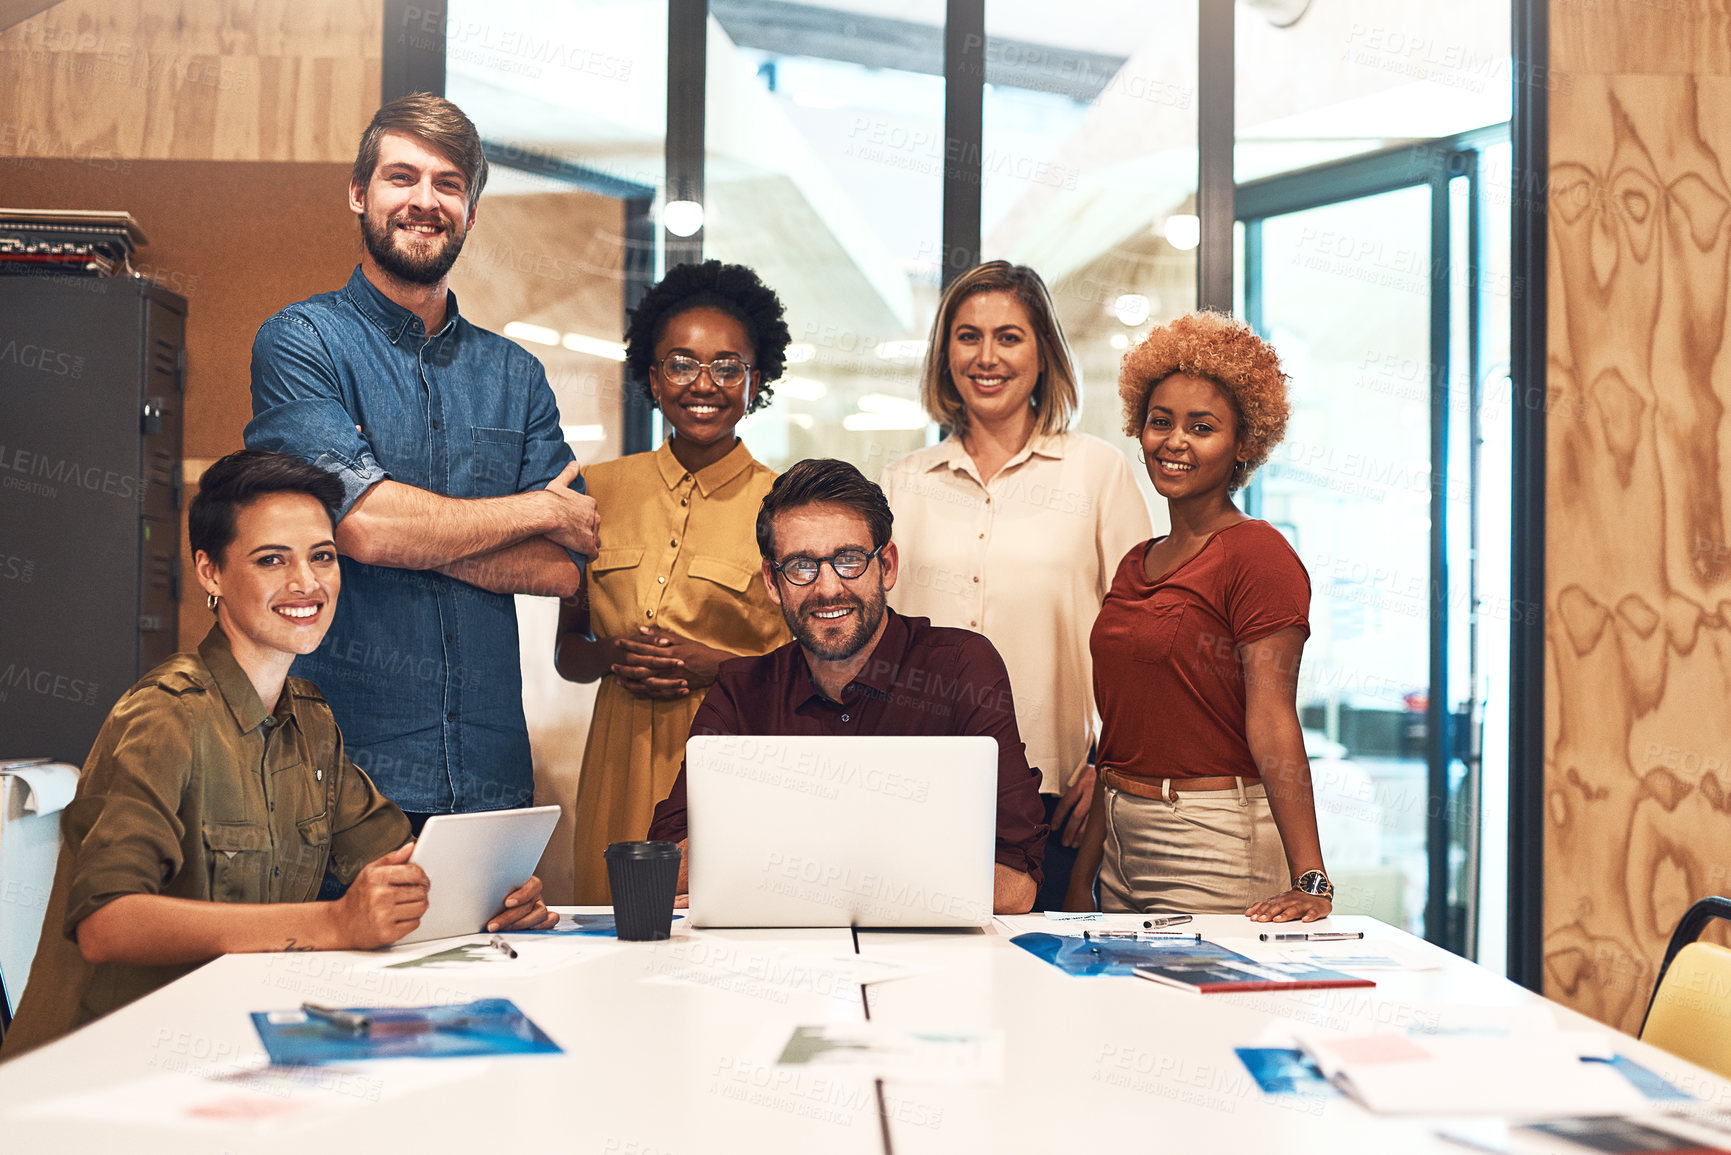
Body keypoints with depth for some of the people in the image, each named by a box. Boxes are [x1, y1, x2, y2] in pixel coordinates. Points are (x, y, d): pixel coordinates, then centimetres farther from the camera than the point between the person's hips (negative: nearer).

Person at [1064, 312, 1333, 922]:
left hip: (1218, 847, -7)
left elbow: (1271, 719, -19)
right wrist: (1081, 876, 12)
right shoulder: (1136, 565, 13)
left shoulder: (1257, 552, -10)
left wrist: (1310, 880, -25)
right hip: (1123, 844, 7)